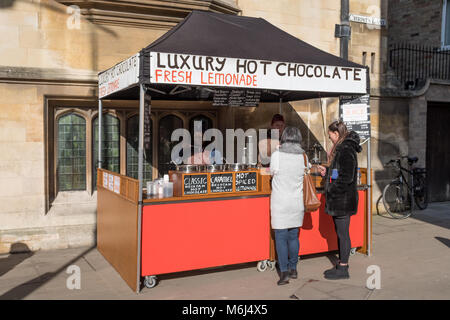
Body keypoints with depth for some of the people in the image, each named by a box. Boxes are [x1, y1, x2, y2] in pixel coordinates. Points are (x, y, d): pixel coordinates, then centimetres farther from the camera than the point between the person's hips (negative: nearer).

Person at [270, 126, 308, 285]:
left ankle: (284, 272, 1)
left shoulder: (277, 155, -12)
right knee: (293, 236, 15)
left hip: (280, 203, -4)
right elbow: (304, 176, 8)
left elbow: (272, 173, 2)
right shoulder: (303, 156, -3)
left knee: (281, 238, 3)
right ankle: (293, 269, 24)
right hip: (297, 202, 4)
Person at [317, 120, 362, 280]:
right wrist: (327, 172, 15)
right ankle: (342, 264, 27)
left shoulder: (346, 151, -18)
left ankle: (343, 269, 9)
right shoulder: (341, 149, 14)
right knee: (340, 233, 16)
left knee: (343, 233, -1)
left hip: (343, 199, -10)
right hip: (339, 199, 10)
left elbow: (347, 177, -23)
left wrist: (331, 190, -18)